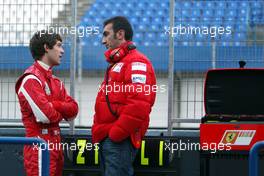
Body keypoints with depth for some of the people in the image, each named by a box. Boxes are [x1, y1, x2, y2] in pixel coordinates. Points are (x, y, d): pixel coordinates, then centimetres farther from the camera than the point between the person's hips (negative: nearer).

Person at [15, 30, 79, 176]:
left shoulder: (55, 81, 19)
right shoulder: (31, 79, -11)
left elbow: (73, 110, 8)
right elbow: (44, 115, -21)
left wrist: (54, 105, -12)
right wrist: (61, 113, 1)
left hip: (55, 145, 9)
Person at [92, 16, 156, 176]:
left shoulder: (136, 62, -9)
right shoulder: (116, 64, 25)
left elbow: (139, 105, -22)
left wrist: (117, 133, -19)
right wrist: (99, 130, 16)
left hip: (119, 141, -10)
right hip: (107, 139, 10)